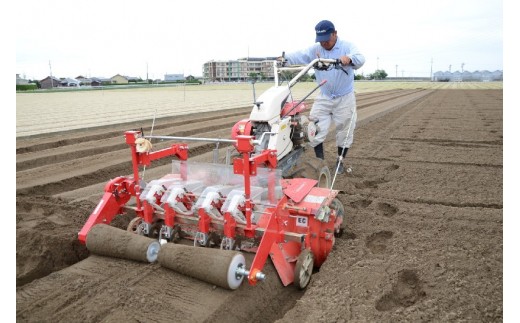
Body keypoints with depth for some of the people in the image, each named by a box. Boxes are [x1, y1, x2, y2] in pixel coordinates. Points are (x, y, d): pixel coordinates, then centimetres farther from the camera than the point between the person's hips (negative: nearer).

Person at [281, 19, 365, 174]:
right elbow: (299, 56, -14)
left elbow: (360, 59, -27)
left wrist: (349, 58, -50)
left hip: (345, 98, -2)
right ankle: (320, 159, 15)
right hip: (323, 98, 2)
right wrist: (285, 58, -35)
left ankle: (340, 161, 26)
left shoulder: (347, 46, -9)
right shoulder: (315, 50, 0)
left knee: (344, 131, 8)